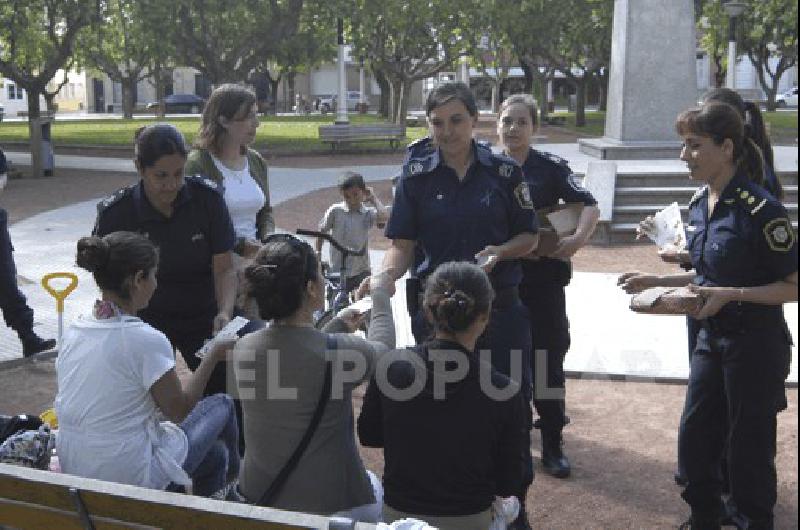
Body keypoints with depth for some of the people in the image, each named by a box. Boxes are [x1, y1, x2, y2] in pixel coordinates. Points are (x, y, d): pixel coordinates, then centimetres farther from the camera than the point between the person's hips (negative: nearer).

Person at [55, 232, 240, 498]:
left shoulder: (74, 330, -1)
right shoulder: (145, 340, -24)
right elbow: (179, 409, -12)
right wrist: (214, 356, -2)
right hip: (131, 477, -7)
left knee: (215, 454, 25)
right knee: (222, 405, 17)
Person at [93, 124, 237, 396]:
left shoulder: (207, 197, -15)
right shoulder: (115, 212, -16)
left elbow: (224, 269, -12)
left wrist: (225, 312, -28)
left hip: (202, 317, 1)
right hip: (146, 320, -1)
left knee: (224, 394, -3)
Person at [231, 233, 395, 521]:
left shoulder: (244, 348, -9)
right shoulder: (337, 351, -24)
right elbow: (382, 348, -1)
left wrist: (337, 326, 24)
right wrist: (380, 295, 15)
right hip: (330, 503, -5)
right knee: (373, 482, 30)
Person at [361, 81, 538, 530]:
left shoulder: (504, 172, -2)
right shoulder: (416, 176, -3)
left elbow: (529, 237, 3)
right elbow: (403, 245, -5)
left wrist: (501, 251, -18)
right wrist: (385, 276, -25)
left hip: (502, 308, 1)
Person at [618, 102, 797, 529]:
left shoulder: (760, 209, -21)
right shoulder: (700, 204, 4)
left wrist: (731, 295, -26)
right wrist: (655, 281, 5)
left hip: (756, 344, -7)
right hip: (711, 337, 8)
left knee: (747, 446, 8)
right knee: (694, 437, 16)